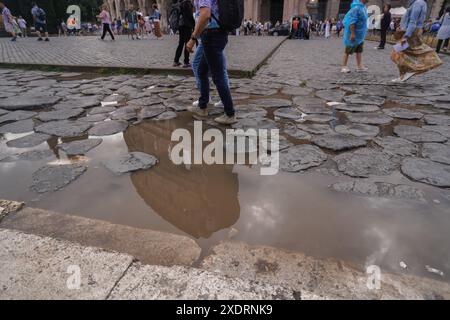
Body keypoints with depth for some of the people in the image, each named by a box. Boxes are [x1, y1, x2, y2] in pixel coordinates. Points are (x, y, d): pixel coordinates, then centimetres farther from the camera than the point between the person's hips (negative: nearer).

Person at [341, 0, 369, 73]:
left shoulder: (363, 6, 9)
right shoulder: (356, 7, -20)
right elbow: (352, 22, -24)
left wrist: (364, 32, 21)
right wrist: (352, 33, -27)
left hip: (360, 34, 9)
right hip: (354, 33, -9)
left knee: (359, 50, 8)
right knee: (348, 50, 1)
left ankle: (359, 66, 12)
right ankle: (344, 66, 10)